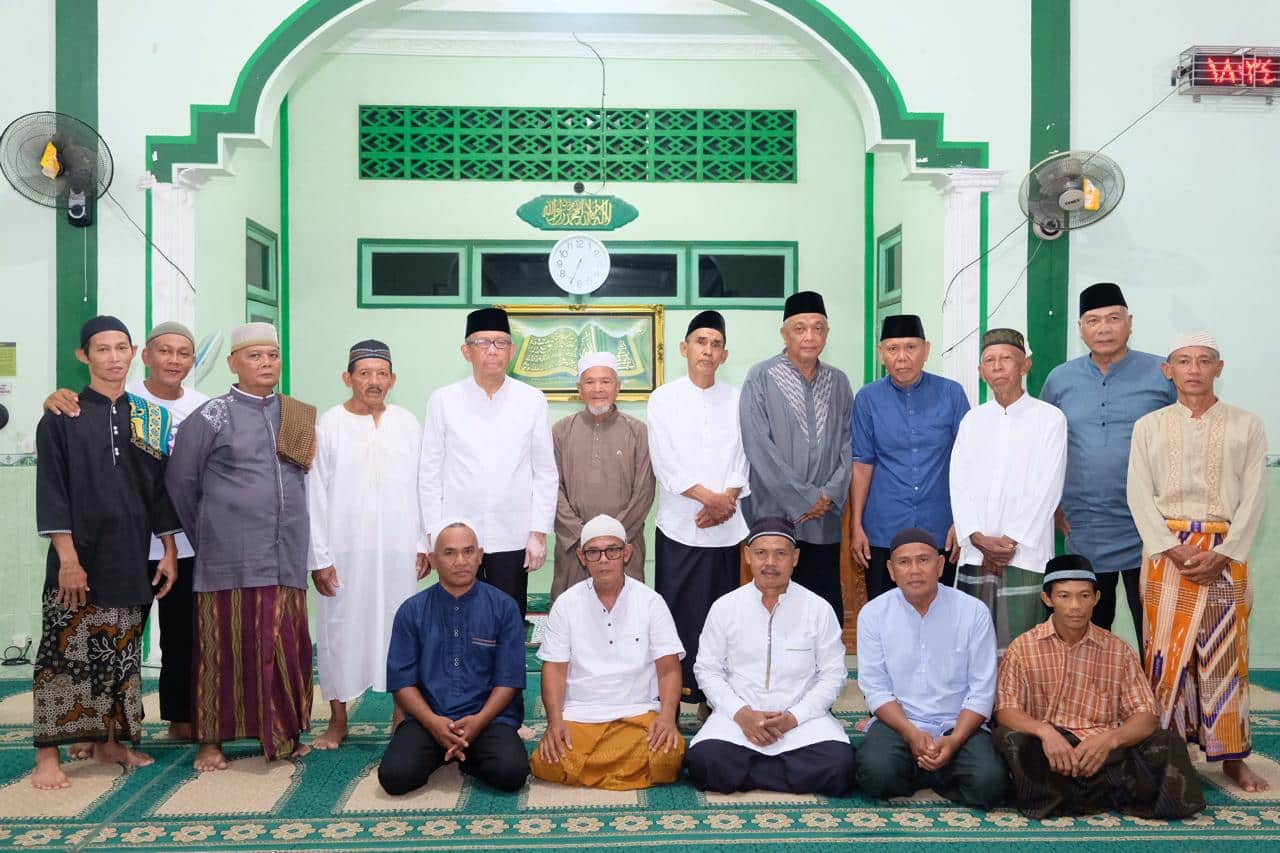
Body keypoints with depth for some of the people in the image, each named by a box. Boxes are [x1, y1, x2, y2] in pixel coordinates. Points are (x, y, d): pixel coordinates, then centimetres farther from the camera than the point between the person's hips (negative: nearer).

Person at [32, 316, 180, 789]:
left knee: (121, 653, 10)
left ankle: (108, 740, 22)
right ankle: (48, 753, 6)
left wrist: (169, 551, 8)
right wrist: (67, 557, -13)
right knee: (64, 653, -2)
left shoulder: (149, 417, 9)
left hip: (131, 559, 4)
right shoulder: (62, 416, -1)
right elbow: (51, 491, -6)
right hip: (79, 558, -3)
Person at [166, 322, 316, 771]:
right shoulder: (211, 417, 0)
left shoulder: (298, 417, 11)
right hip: (231, 559, -3)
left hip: (286, 556, 3)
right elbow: (181, 484, 6)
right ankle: (211, 741, 12)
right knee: (225, 647, 2)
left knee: (286, 647, 4)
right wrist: (208, 536, 13)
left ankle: (284, 733, 15)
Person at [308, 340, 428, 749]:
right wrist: (319, 555, -6)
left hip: (398, 548, 2)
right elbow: (316, 494, -2)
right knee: (341, 628, 6)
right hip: (345, 547, -1)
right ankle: (338, 720, 19)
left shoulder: (407, 424, 5)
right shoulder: (328, 424, -1)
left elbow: (422, 486, 6)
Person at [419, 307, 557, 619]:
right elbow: (430, 473, 4)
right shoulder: (443, 401, 2)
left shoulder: (532, 401, 2)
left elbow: (545, 472, 4)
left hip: (512, 539, 0)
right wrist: (434, 534, 1)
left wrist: (539, 533, 0)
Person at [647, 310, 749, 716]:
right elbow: (666, 464, -5)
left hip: (726, 527, 2)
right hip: (680, 525, -2)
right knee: (677, 614, 1)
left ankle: (713, 696, 16)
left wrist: (727, 502, -10)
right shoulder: (664, 398, 2)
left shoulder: (737, 400, 8)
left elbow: (743, 459, 5)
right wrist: (712, 498, -11)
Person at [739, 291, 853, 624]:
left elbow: (848, 445, 10)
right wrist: (804, 499, -11)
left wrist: (830, 494, -6)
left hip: (824, 521, 4)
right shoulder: (761, 378, -3)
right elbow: (759, 448, -10)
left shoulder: (838, 383, 11)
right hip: (775, 516, -4)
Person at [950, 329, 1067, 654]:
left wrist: (1011, 542, -10)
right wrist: (978, 538, -7)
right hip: (975, 554, 4)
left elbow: (1047, 487, -5)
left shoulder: (1049, 418, 1)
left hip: (1025, 554, -3)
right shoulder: (972, 420, 14)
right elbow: (959, 483, 6)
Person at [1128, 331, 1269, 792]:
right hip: (1166, 550, 0)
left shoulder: (1246, 426, 6)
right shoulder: (1149, 426, 7)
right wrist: (1174, 549, -12)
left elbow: (1253, 497, 0)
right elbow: (1139, 495, 0)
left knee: (1225, 652, 2)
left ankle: (1230, 755, 12)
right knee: (1166, 651, 1)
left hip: (1225, 551, 0)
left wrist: (1224, 554, -12)